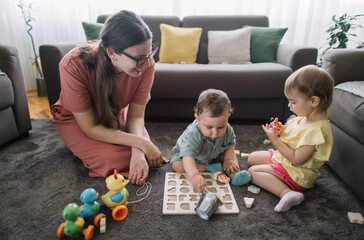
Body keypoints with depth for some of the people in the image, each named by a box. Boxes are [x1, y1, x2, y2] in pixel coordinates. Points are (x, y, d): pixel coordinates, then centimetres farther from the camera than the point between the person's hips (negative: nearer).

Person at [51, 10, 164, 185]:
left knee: (145, 155, -17)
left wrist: (138, 153, -35)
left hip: (117, 114, 3)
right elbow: (90, 128, -29)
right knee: (115, 160, -23)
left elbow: (136, 115, -17)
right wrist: (141, 143, -33)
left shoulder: (146, 64, -27)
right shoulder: (74, 66, -35)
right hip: (76, 120, -2)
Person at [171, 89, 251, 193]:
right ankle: (209, 167, -18)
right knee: (177, 166, -28)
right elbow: (188, 155, -59)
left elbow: (231, 143, -5)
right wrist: (194, 175, -75)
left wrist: (228, 159, -20)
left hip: (213, 156, 4)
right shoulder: (193, 134, -46)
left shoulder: (228, 130, -27)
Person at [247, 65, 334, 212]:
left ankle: (287, 193, -27)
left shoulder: (316, 130, -31)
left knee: (253, 171, -19)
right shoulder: (305, 117, -1)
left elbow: (297, 159, -30)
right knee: (252, 158, 14)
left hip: (297, 172, -11)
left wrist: (275, 140, -25)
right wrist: (282, 130, -6)